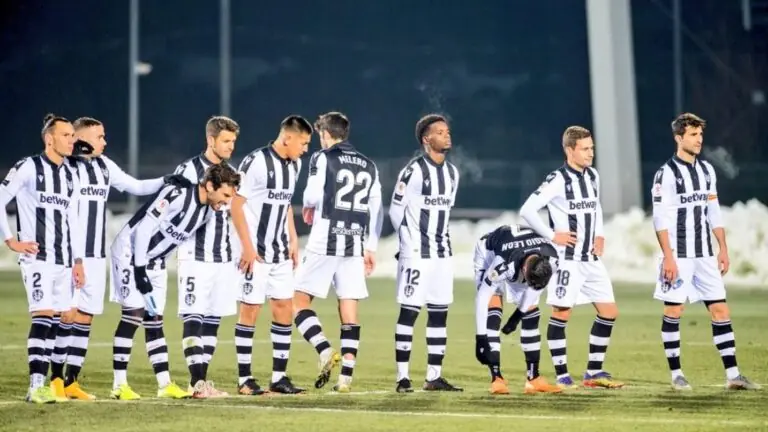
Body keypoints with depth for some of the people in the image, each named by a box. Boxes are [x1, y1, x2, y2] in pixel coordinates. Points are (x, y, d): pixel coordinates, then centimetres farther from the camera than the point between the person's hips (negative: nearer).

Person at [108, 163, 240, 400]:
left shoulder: (207, 210, 0)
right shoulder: (177, 196, -27)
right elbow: (143, 229, -26)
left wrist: (149, 269, 12)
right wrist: (140, 270, -25)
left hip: (154, 261, 8)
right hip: (130, 252, -8)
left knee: (154, 320, 8)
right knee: (134, 313, -13)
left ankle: (165, 384, 8)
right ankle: (119, 384, -10)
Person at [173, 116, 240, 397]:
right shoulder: (189, 170, -6)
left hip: (223, 258, 6)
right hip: (196, 257, -6)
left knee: (213, 320, 7)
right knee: (194, 319, -7)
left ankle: (202, 379, 12)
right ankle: (197, 382, -7)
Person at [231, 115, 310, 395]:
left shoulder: (294, 165, 9)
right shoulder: (256, 162, -16)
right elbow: (236, 204, -15)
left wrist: (293, 240, 14)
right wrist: (247, 247, -17)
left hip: (281, 251, 8)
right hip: (256, 252, -8)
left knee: (284, 309, 5)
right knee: (250, 310, -2)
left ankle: (279, 377, 10)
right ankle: (244, 379, 5)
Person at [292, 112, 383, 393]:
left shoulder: (323, 158, -2)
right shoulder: (369, 166, 15)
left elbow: (313, 196, -15)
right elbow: (376, 210, 14)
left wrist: (307, 207, 9)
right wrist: (371, 248, 19)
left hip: (325, 243, -5)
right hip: (355, 246, 5)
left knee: (299, 301, 5)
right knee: (349, 311, 4)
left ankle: (325, 352, -14)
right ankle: (346, 377, -1)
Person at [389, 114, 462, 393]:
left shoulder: (452, 172, 11)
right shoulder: (413, 171, -11)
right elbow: (396, 210, -5)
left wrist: (440, 238, 12)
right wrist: (411, 241, 1)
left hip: (442, 253, 7)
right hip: (416, 254, -7)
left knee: (439, 313, 6)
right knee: (409, 312, -5)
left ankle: (434, 377, 10)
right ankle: (403, 376, -2)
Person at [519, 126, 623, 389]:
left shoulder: (593, 176, 10)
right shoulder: (558, 180, -13)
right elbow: (527, 211, -17)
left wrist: (600, 236, 14)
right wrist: (552, 236, -14)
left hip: (591, 258, 8)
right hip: (567, 258, -8)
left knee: (609, 312, 5)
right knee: (561, 314, -4)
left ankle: (594, 372, 14)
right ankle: (562, 376, 3)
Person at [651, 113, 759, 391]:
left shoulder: (707, 170, 11)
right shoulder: (666, 174, -8)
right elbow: (661, 220, -12)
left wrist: (723, 249, 12)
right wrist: (668, 257, -17)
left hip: (705, 255, 6)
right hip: (678, 256, -6)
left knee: (720, 309, 1)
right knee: (673, 312, 0)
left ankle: (732, 375, 2)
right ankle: (676, 375, 9)